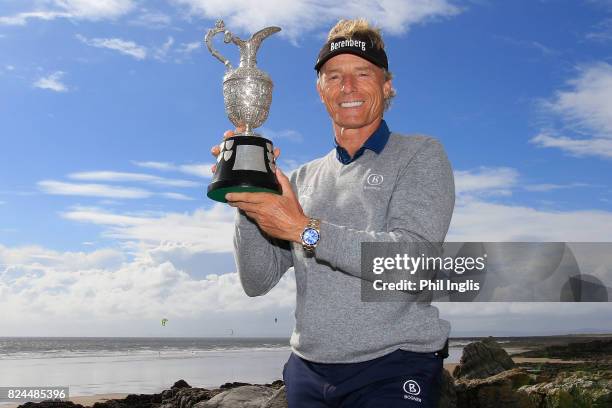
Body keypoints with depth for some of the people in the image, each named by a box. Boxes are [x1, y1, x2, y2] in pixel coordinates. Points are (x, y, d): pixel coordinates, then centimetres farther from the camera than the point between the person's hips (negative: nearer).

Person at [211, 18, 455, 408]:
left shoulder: (420, 155, -3)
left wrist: (306, 230, -22)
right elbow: (258, 281, 5)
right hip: (307, 372, 5)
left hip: (392, 371, -4)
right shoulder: (304, 178, 10)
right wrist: (249, 200, -10)